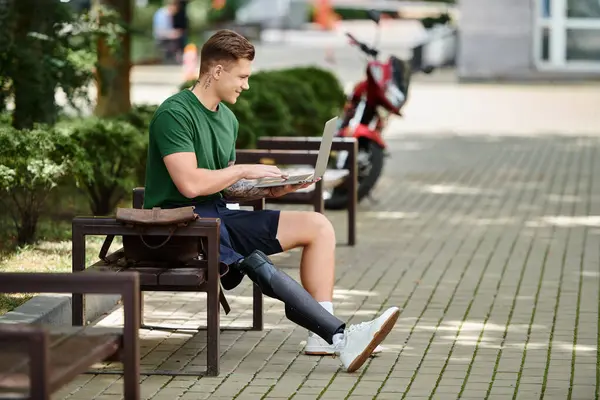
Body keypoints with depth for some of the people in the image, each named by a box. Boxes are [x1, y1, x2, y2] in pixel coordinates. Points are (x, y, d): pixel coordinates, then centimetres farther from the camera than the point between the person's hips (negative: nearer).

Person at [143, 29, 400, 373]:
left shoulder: (228, 120, 17)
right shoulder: (174, 114, -12)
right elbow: (190, 184, -22)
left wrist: (268, 190, 0)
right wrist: (243, 170, -9)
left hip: (217, 216, 9)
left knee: (318, 226, -4)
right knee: (255, 262, -34)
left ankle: (325, 335, -15)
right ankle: (341, 337, -39)